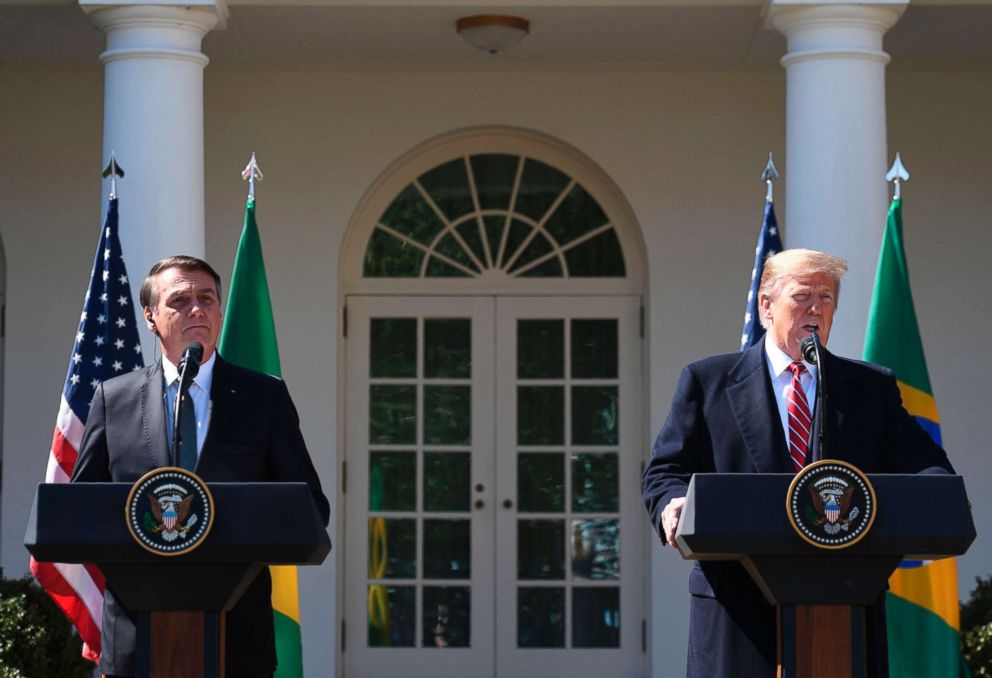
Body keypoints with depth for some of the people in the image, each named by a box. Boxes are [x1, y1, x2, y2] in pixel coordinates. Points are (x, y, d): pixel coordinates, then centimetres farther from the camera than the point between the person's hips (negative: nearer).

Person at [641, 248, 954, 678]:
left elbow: (927, 465, 9)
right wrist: (673, 507, -15)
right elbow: (667, 471, 8)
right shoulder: (708, 381, 11)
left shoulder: (874, 387, 16)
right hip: (739, 606, -2)